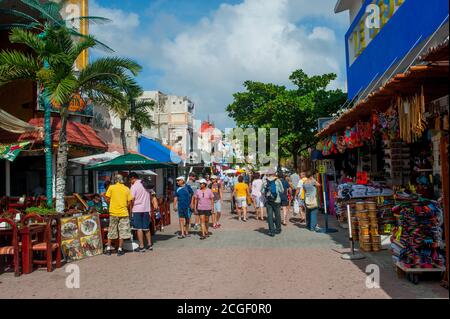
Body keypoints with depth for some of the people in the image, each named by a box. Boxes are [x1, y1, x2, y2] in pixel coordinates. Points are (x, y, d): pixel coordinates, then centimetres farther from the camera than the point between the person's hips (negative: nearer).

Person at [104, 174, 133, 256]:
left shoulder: (111, 187, -1)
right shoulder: (127, 189, 1)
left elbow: (107, 199, -2)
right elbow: (129, 202, -1)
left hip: (113, 212, 1)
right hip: (123, 212, 0)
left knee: (111, 231, 12)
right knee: (122, 231, 7)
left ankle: (108, 248, 17)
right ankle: (120, 249, 8)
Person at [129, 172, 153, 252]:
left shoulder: (134, 186, -10)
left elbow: (132, 199, -14)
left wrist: (130, 209, -1)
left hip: (137, 210, -6)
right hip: (146, 209, 6)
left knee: (139, 228, 0)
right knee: (146, 228, 14)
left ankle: (141, 247, 1)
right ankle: (149, 244, 18)